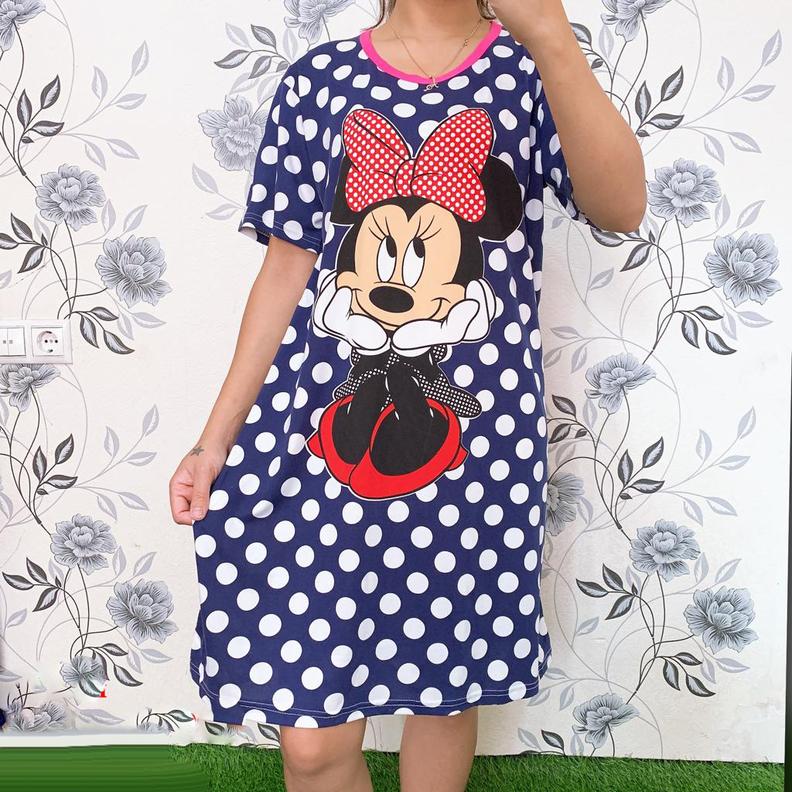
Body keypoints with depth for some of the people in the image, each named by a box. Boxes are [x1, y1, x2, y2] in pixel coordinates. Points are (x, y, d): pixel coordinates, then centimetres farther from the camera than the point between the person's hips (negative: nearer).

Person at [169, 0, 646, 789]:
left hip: (478, 445, 0)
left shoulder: (527, 71, 5)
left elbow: (621, 208, -13)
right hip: (319, 435, 0)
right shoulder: (320, 79, 7)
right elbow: (287, 270, 7)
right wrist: (216, 439, 4)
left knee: (447, 690, 15)